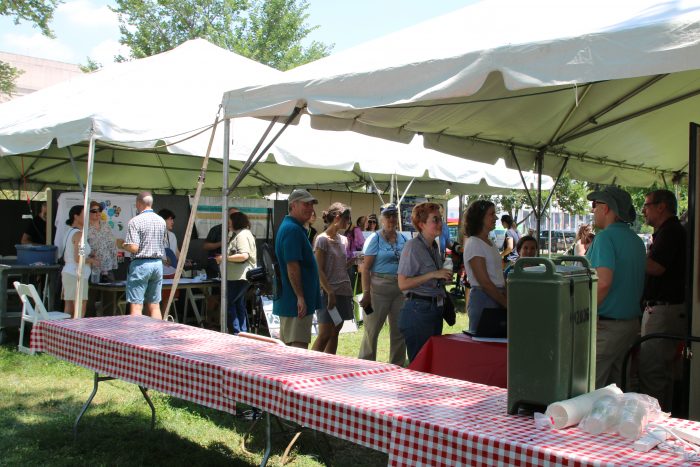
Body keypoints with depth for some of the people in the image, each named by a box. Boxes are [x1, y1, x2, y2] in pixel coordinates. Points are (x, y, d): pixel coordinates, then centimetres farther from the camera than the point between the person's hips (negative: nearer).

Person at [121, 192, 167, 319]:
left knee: (136, 306, -2)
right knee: (155, 305, 10)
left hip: (140, 264, -6)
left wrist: (123, 245, 3)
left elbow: (133, 248, -16)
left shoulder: (135, 221, -11)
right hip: (158, 263, 6)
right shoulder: (161, 221, 8)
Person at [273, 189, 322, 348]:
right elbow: (292, 266, -23)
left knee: (286, 345, 15)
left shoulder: (288, 227, 17)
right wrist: (300, 297, -22)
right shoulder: (292, 229, -17)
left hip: (288, 300, 11)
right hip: (295, 300, -11)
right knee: (299, 347, -9)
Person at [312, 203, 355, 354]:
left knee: (335, 333, 10)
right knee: (324, 335, -7)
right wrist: (330, 292, -19)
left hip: (343, 291, 7)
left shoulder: (343, 240, 13)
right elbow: (319, 271, -13)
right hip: (329, 292, -7)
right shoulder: (323, 239, -9)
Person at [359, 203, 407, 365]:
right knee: (372, 329, 0)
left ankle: (397, 366, 23)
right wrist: (366, 293, -15)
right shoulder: (375, 239, -4)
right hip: (379, 287, -5)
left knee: (399, 330, 10)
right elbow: (366, 268, -8)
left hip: (401, 288, 5)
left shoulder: (403, 239, 11)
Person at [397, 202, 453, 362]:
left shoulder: (434, 246, 14)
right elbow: (403, 284, -18)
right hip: (417, 311, -8)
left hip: (435, 310, 9)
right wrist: (433, 275, -20)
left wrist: (445, 277, 11)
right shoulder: (413, 246, -11)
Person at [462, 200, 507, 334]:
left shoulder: (490, 243, 16)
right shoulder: (474, 244, -12)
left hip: (497, 297, 8)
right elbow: (484, 282, -16)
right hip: (483, 298, -8)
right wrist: (506, 303, -13)